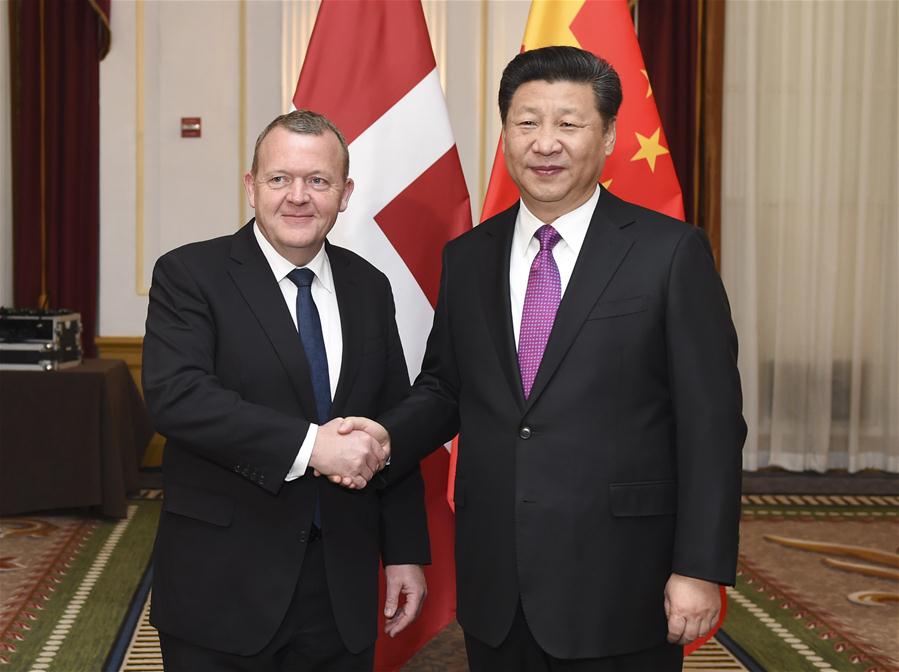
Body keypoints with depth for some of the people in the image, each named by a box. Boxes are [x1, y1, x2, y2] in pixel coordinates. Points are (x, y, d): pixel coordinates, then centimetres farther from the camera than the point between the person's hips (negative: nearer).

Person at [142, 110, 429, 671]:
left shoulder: (369, 288, 8)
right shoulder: (190, 275, -6)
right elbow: (175, 394, -21)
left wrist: (405, 552, 8)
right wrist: (308, 444, -27)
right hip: (223, 587, -4)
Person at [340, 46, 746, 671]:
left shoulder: (672, 252, -7)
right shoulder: (468, 257, 7)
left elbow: (711, 422, -8)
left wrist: (701, 569, -11)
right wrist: (389, 436, -6)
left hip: (618, 592, -3)